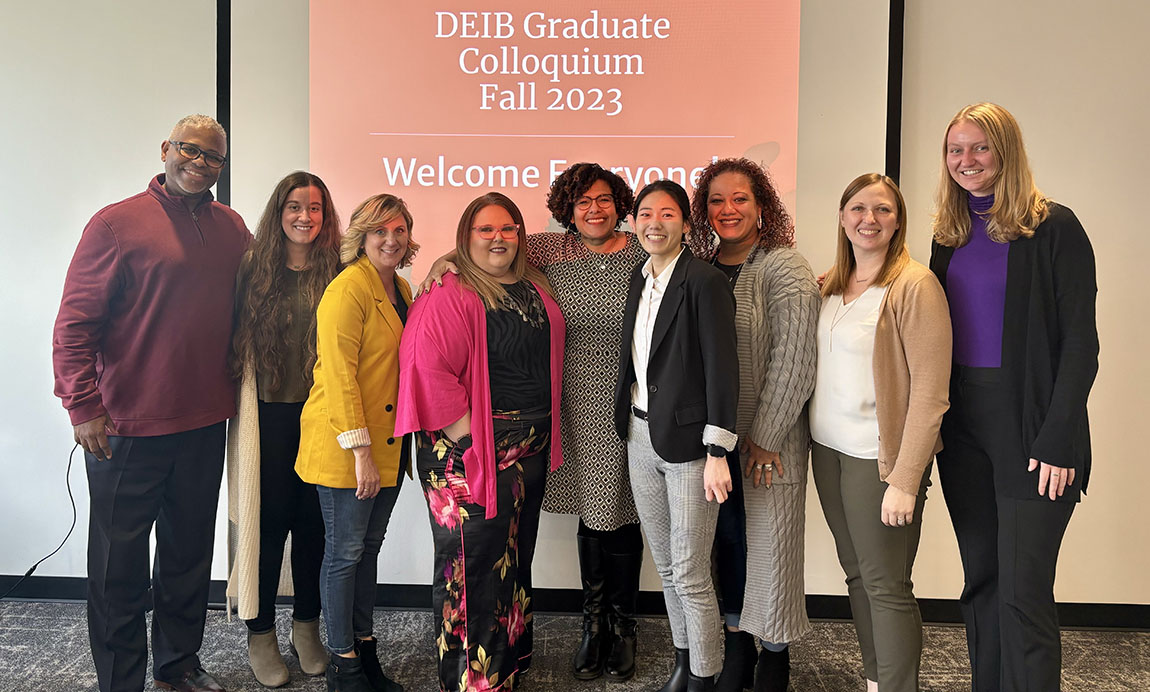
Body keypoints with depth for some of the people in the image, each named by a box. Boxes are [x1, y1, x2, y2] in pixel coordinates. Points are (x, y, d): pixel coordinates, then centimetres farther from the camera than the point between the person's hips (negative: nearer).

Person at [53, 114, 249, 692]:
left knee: (189, 556, 17)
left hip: (204, 426, 5)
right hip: (126, 428, -5)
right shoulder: (117, 223, -8)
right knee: (119, 564, 8)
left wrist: (235, 389, 12)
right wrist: (84, 406, -15)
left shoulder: (232, 228, 8)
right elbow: (73, 323, -10)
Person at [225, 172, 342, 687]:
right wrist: (238, 404, -6)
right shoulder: (254, 268, 1)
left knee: (313, 521, 10)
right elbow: (237, 339, -1)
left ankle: (306, 628, 28)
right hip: (268, 415, -1)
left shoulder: (336, 272, 3)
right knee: (268, 520, 6)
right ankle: (260, 634, 23)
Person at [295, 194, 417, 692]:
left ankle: (365, 647, 31)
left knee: (370, 546, 17)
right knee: (345, 552, 5)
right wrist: (360, 450, -21)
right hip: (345, 449, -8)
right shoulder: (348, 288, -15)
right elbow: (339, 374, -19)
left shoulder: (401, 290, 11)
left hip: (389, 443, 8)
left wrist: (394, 446, 13)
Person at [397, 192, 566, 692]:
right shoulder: (451, 294, -12)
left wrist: (544, 435, 13)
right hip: (472, 451, -7)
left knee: (514, 557, 19)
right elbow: (428, 370, -20)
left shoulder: (534, 289, 10)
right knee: (474, 562, -1)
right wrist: (467, 435, -19)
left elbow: (547, 362, 21)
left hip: (531, 445, 8)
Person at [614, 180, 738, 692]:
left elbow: (722, 369, -16)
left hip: (687, 439, -7)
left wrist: (717, 453, -18)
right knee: (665, 565, 18)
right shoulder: (639, 278, 9)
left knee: (690, 575, 2)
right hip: (641, 438, 7)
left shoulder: (704, 281, -14)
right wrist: (628, 424, 12)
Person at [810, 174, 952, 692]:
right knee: (856, 573, 15)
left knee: (886, 585, 1)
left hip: (880, 455, -6)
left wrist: (904, 480, -19)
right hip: (828, 448, 6)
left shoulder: (914, 285, -11)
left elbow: (930, 394, -15)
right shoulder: (829, 286, 9)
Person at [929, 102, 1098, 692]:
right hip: (961, 423, 6)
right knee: (980, 578, 13)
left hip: (1027, 424, -5)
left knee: (1023, 591, -3)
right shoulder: (950, 234, 11)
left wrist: (1057, 441, -16)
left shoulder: (1053, 227, -6)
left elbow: (1080, 344, -9)